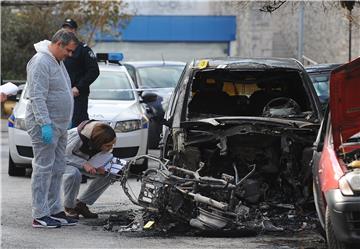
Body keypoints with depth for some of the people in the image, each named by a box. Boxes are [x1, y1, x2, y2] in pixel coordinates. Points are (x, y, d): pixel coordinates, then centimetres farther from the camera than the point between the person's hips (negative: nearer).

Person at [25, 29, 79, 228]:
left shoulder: (57, 62, 16)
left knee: (57, 169, 12)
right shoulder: (41, 63, -16)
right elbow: (37, 97, -22)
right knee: (43, 169, -9)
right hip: (45, 124, -10)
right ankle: (40, 215, -8)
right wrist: (45, 123, -27)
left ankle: (55, 211, 17)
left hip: (59, 126, 10)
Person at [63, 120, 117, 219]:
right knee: (74, 173, -39)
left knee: (108, 174, -12)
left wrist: (100, 168, -26)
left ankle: (81, 204, -1)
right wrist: (84, 164, -43)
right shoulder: (77, 137, -40)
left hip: (83, 160, 6)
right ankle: (69, 208, -15)